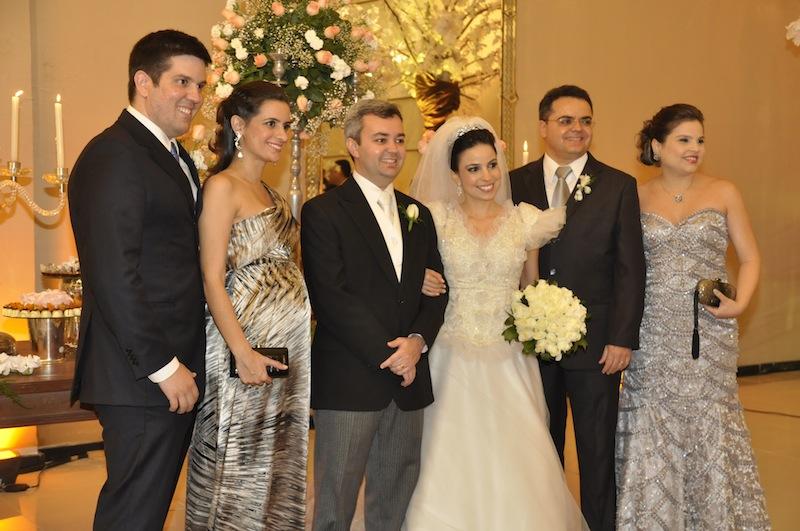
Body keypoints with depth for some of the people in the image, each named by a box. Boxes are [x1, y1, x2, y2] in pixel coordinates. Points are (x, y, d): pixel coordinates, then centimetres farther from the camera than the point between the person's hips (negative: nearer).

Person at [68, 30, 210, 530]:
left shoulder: (178, 157, 16)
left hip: (177, 368, 9)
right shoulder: (113, 156, -14)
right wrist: (162, 367, -18)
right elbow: (113, 276, -20)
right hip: (141, 377, -9)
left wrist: (186, 364, 7)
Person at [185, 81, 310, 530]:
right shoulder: (222, 186, -8)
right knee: (239, 468, 1)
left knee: (279, 468, 14)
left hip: (290, 345, 8)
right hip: (247, 344, -8)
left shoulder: (273, 195, 16)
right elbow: (212, 279, -14)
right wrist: (243, 352, -21)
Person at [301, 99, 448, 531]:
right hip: (348, 381, -5)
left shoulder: (419, 215, 15)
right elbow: (330, 297, -12)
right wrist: (387, 356, -14)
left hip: (409, 381, 6)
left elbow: (436, 290, 12)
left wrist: (417, 341, -7)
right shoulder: (323, 212, -4)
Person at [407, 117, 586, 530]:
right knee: (452, 467, -1)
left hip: (509, 361, 1)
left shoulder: (524, 221, 6)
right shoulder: (436, 219, 1)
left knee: (517, 464, -2)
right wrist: (422, 283, -15)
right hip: (455, 360, -1)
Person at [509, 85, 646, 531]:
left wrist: (623, 339, -9)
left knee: (598, 452, 8)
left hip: (596, 343, -2)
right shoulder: (517, 184, 5)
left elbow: (630, 269, -3)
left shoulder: (619, 186, 0)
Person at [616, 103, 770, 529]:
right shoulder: (637, 197, 4)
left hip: (708, 332, -1)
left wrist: (740, 303, -10)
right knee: (651, 433, 5)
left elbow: (749, 258, 6)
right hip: (652, 333, 1)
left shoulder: (723, 193, 2)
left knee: (709, 429, 4)